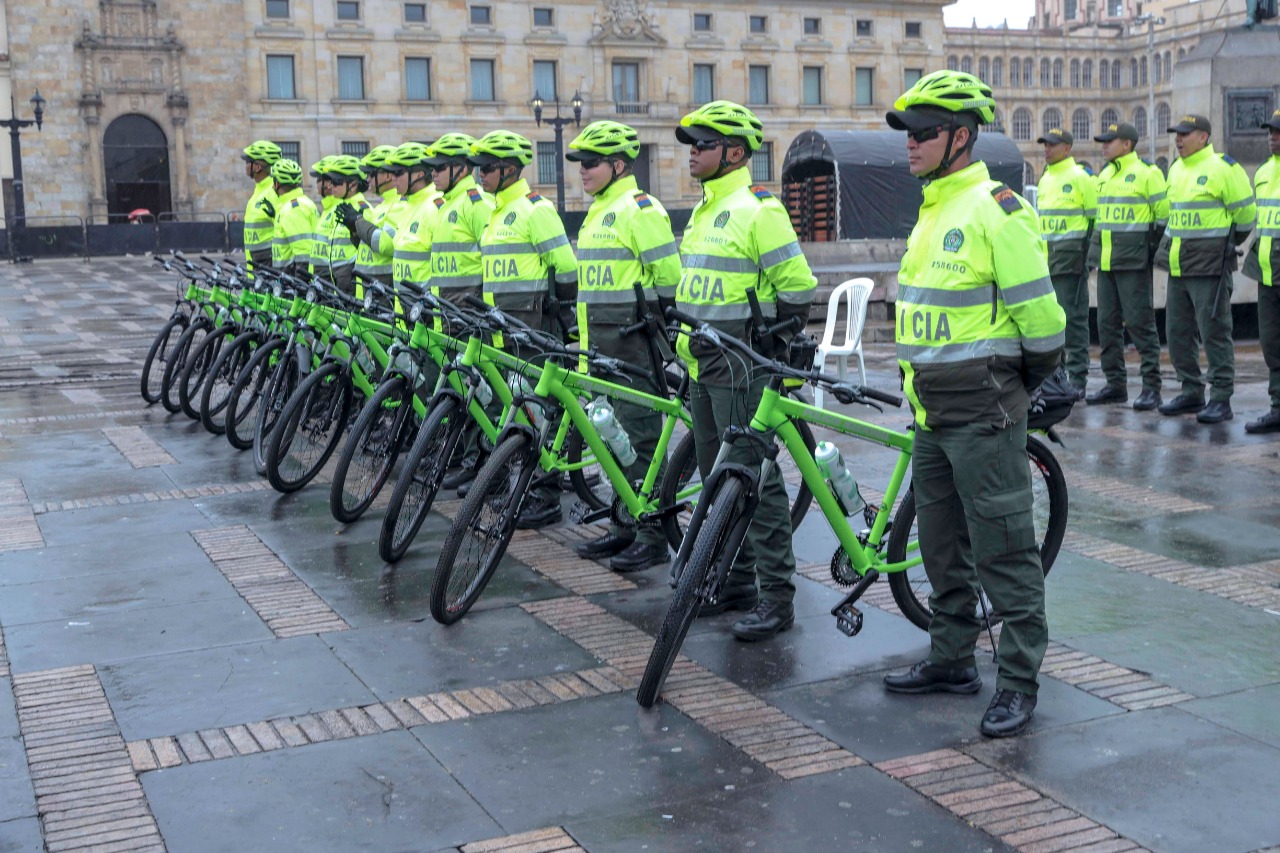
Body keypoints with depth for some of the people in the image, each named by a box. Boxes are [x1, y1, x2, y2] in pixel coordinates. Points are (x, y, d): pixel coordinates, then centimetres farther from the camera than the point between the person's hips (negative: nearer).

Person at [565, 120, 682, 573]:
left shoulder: (640, 209, -11)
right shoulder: (597, 212, 18)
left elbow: (668, 275, -14)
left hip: (633, 342, -10)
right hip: (602, 341, 10)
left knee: (641, 439, -6)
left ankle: (653, 536, 1)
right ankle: (624, 527, 22)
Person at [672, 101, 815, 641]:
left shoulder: (758, 209, -13)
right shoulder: (704, 211, 17)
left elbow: (796, 288, -14)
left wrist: (781, 355, -10)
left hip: (742, 367, -10)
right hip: (704, 364, 10)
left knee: (755, 477, -7)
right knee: (718, 478, 14)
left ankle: (776, 597, 0)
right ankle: (735, 582, 25)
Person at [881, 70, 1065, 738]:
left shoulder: (995, 209, -15)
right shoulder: (934, 210, 14)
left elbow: (1039, 315, -16)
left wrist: (1027, 384, -3)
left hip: (983, 413, -9)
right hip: (933, 411, 10)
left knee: (1002, 550, -2)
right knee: (942, 545, 17)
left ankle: (1019, 681, 8)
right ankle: (952, 658, 31)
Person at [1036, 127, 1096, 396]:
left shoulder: (1080, 177, -5)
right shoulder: (1045, 180, 18)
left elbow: (1095, 218, -7)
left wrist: (1088, 253, -12)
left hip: (1070, 258, -8)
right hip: (1045, 259, 8)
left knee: (1073, 318, -7)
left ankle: (1077, 378, -4)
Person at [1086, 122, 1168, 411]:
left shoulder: (1146, 173, -7)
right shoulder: (1104, 176, 15)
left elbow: (1164, 215, -7)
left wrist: (1149, 247, -7)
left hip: (1132, 262, -8)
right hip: (1105, 261, 8)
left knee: (1140, 322, -6)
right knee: (1107, 322, 9)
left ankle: (1152, 385, -1)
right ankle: (1115, 384, 17)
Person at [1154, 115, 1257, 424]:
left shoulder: (1222, 168, -10)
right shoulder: (1176, 169, 14)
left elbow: (1245, 213, -5)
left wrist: (1228, 243, 7)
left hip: (1209, 265, -8)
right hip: (1178, 265, 8)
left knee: (1214, 332, -5)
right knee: (1178, 332, 11)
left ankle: (1221, 400, 0)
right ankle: (1192, 392, 23)